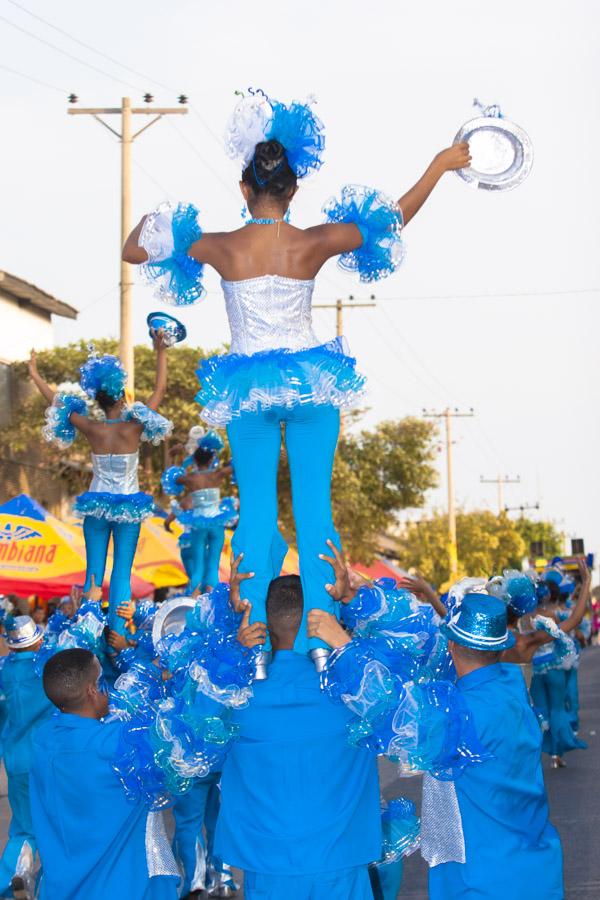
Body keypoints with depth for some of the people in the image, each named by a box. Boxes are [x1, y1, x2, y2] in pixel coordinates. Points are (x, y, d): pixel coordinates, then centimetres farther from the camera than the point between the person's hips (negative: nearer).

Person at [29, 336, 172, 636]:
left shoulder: (93, 429, -8)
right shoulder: (133, 427, -13)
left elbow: (58, 403, 4)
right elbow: (160, 389, -7)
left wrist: (34, 373, 15)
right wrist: (161, 352, -2)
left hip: (96, 505, 2)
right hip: (128, 505, -2)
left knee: (94, 573, 7)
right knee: (122, 574, 0)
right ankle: (117, 634, -6)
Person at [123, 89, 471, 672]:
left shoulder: (218, 247, -7)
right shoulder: (312, 244, -7)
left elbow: (134, 251, 5)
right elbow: (394, 219, 4)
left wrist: (155, 218, 23)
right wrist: (439, 167, 13)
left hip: (247, 389, 0)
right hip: (311, 381, 0)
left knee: (256, 509, 5)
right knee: (314, 506, 4)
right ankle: (320, 636, 0)